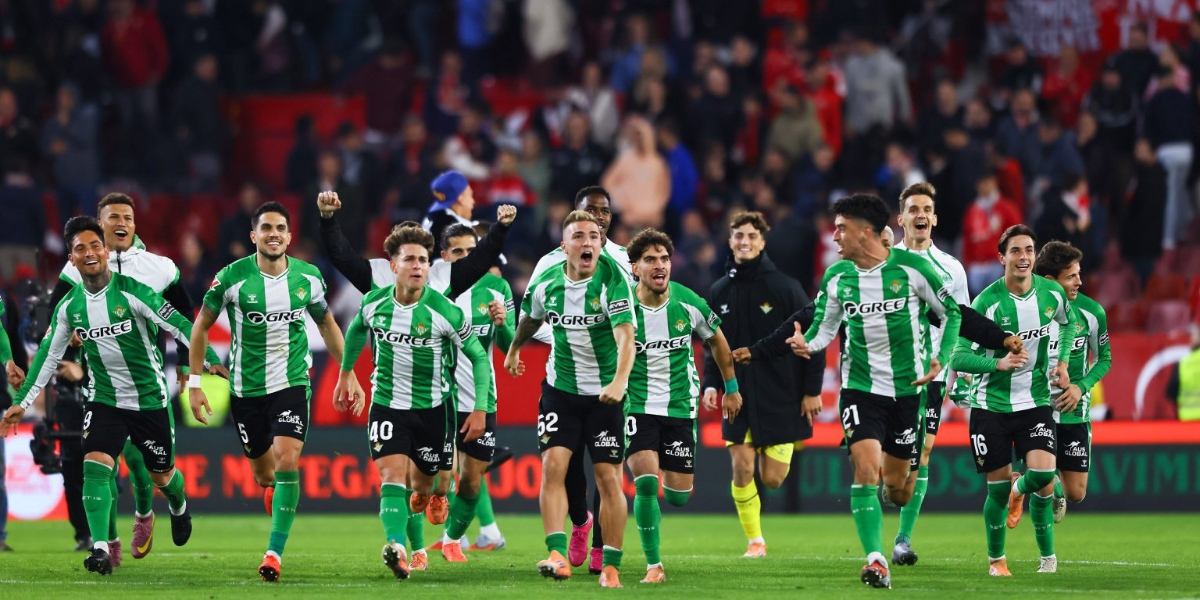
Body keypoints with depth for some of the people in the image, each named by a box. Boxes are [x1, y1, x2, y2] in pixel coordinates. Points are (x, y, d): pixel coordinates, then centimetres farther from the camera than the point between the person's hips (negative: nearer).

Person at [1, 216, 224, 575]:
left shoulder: (131, 292, -16)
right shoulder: (69, 306, -2)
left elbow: (178, 325, -18)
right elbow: (48, 356, 8)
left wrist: (208, 360, -30)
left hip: (150, 399, -2)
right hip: (105, 400, 2)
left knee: (161, 474, 12)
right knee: (95, 465, -20)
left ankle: (180, 507, 48)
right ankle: (100, 549, -25)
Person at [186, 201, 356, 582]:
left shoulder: (308, 277, -3)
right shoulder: (232, 277, -10)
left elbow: (326, 324, 14)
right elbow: (201, 325, 1)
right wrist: (194, 382, -3)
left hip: (292, 383, 0)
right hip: (246, 389, 0)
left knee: (287, 461, -19)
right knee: (264, 472, 11)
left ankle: (275, 552, -16)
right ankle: (273, 491, 50)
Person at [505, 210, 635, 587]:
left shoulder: (612, 280, -19)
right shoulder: (546, 283, -5)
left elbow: (625, 336, -31)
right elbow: (531, 318, 19)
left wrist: (619, 381, -46)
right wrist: (514, 349, 34)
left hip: (604, 393, -3)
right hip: (560, 387, 3)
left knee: (609, 479, -2)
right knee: (553, 465, -13)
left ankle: (611, 567, 8)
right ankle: (557, 555, -18)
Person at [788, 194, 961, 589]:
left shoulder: (911, 268, -10)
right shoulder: (836, 277, -1)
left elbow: (951, 312, 1)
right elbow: (825, 326, 10)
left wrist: (940, 359, -9)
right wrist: (806, 344, -12)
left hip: (908, 389, -1)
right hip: (860, 388, 1)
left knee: (897, 489, 6)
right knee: (865, 469, -18)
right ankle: (875, 560, -16)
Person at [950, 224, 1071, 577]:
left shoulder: (1052, 294, -3)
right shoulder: (986, 303, -15)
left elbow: (1067, 323, 22)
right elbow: (958, 358, -16)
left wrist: (1063, 363, 9)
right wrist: (999, 363, -30)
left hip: (1035, 401, 2)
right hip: (991, 404, -2)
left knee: (1043, 473, -18)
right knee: (998, 486, 0)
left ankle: (1030, 510, 21)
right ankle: (996, 558, 24)